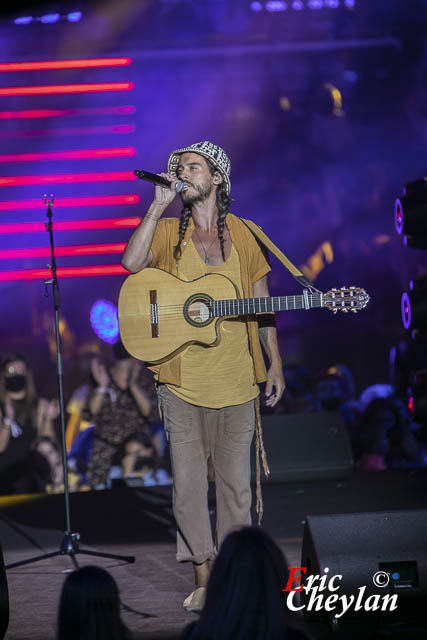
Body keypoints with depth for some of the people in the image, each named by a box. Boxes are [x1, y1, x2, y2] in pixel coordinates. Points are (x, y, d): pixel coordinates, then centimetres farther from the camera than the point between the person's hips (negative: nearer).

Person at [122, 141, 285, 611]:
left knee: (235, 483, 5)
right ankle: (202, 576, 9)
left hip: (236, 380, 1)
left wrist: (275, 363, 6)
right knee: (188, 482, 0)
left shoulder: (243, 235, 8)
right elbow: (132, 262, -15)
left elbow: (262, 306, 12)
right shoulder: (168, 232, 5)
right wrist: (160, 203, -13)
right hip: (183, 380, -1)